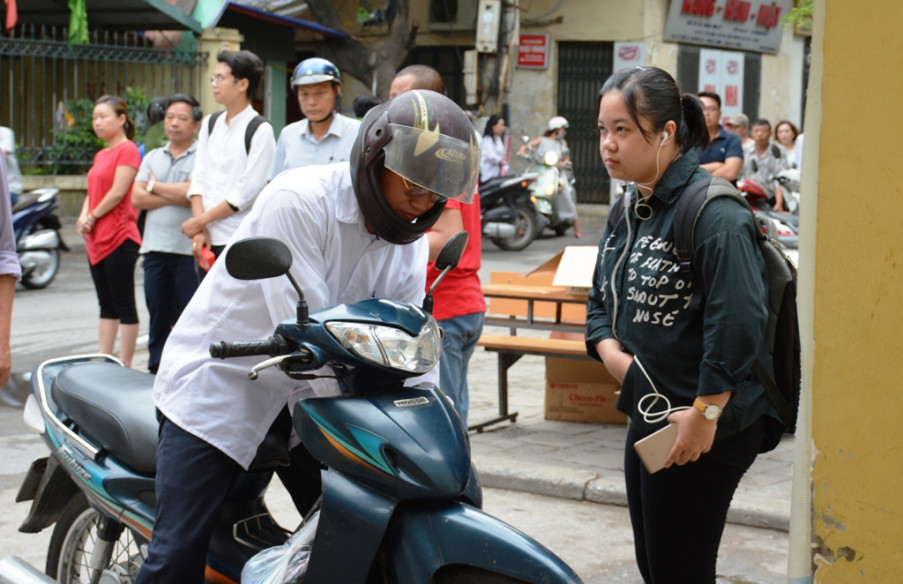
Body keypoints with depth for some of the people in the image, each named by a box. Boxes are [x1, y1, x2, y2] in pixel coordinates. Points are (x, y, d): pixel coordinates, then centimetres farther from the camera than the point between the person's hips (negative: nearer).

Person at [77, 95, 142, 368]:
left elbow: (117, 193, -15)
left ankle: (124, 366, -2)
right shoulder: (100, 155, 18)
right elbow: (92, 192, 19)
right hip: (97, 240, 9)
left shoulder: (128, 150, -9)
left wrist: (92, 217, -7)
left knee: (124, 305, -4)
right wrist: (84, 217, 1)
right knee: (107, 305, 11)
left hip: (119, 237, -9)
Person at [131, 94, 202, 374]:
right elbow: (137, 198, 6)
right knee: (159, 318, 12)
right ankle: (156, 373, 19)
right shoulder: (152, 157, 17)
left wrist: (155, 186, -1)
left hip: (189, 249, -6)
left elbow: (193, 193, -16)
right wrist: (175, 196, -7)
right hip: (156, 248, 6)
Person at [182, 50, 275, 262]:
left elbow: (247, 191, -12)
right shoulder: (210, 124, 14)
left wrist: (201, 220, -8)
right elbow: (199, 179, 9)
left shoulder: (260, 131, -6)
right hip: (209, 239, 6)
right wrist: (200, 228, -3)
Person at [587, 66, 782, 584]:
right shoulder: (632, 211, 11)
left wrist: (705, 414, -23)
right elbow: (603, 299, 17)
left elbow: (738, 323, -25)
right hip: (649, 416, 9)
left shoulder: (714, 213, -18)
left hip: (706, 429, -9)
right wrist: (611, 352, -3)